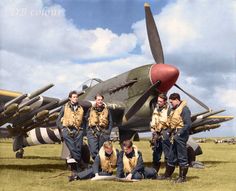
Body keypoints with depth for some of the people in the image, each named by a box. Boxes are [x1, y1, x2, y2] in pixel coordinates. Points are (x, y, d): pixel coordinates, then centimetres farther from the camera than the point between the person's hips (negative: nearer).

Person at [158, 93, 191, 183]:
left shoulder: (184, 109, -13)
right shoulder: (174, 109, 15)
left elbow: (188, 124, -20)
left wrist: (179, 134, -21)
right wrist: (171, 132, 8)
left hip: (181, 135, -9)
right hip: (176, 135, 9)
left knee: (182, 157, -1)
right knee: (171, 156, 16)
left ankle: (182, 177, 9)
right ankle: (167, 175, 27)